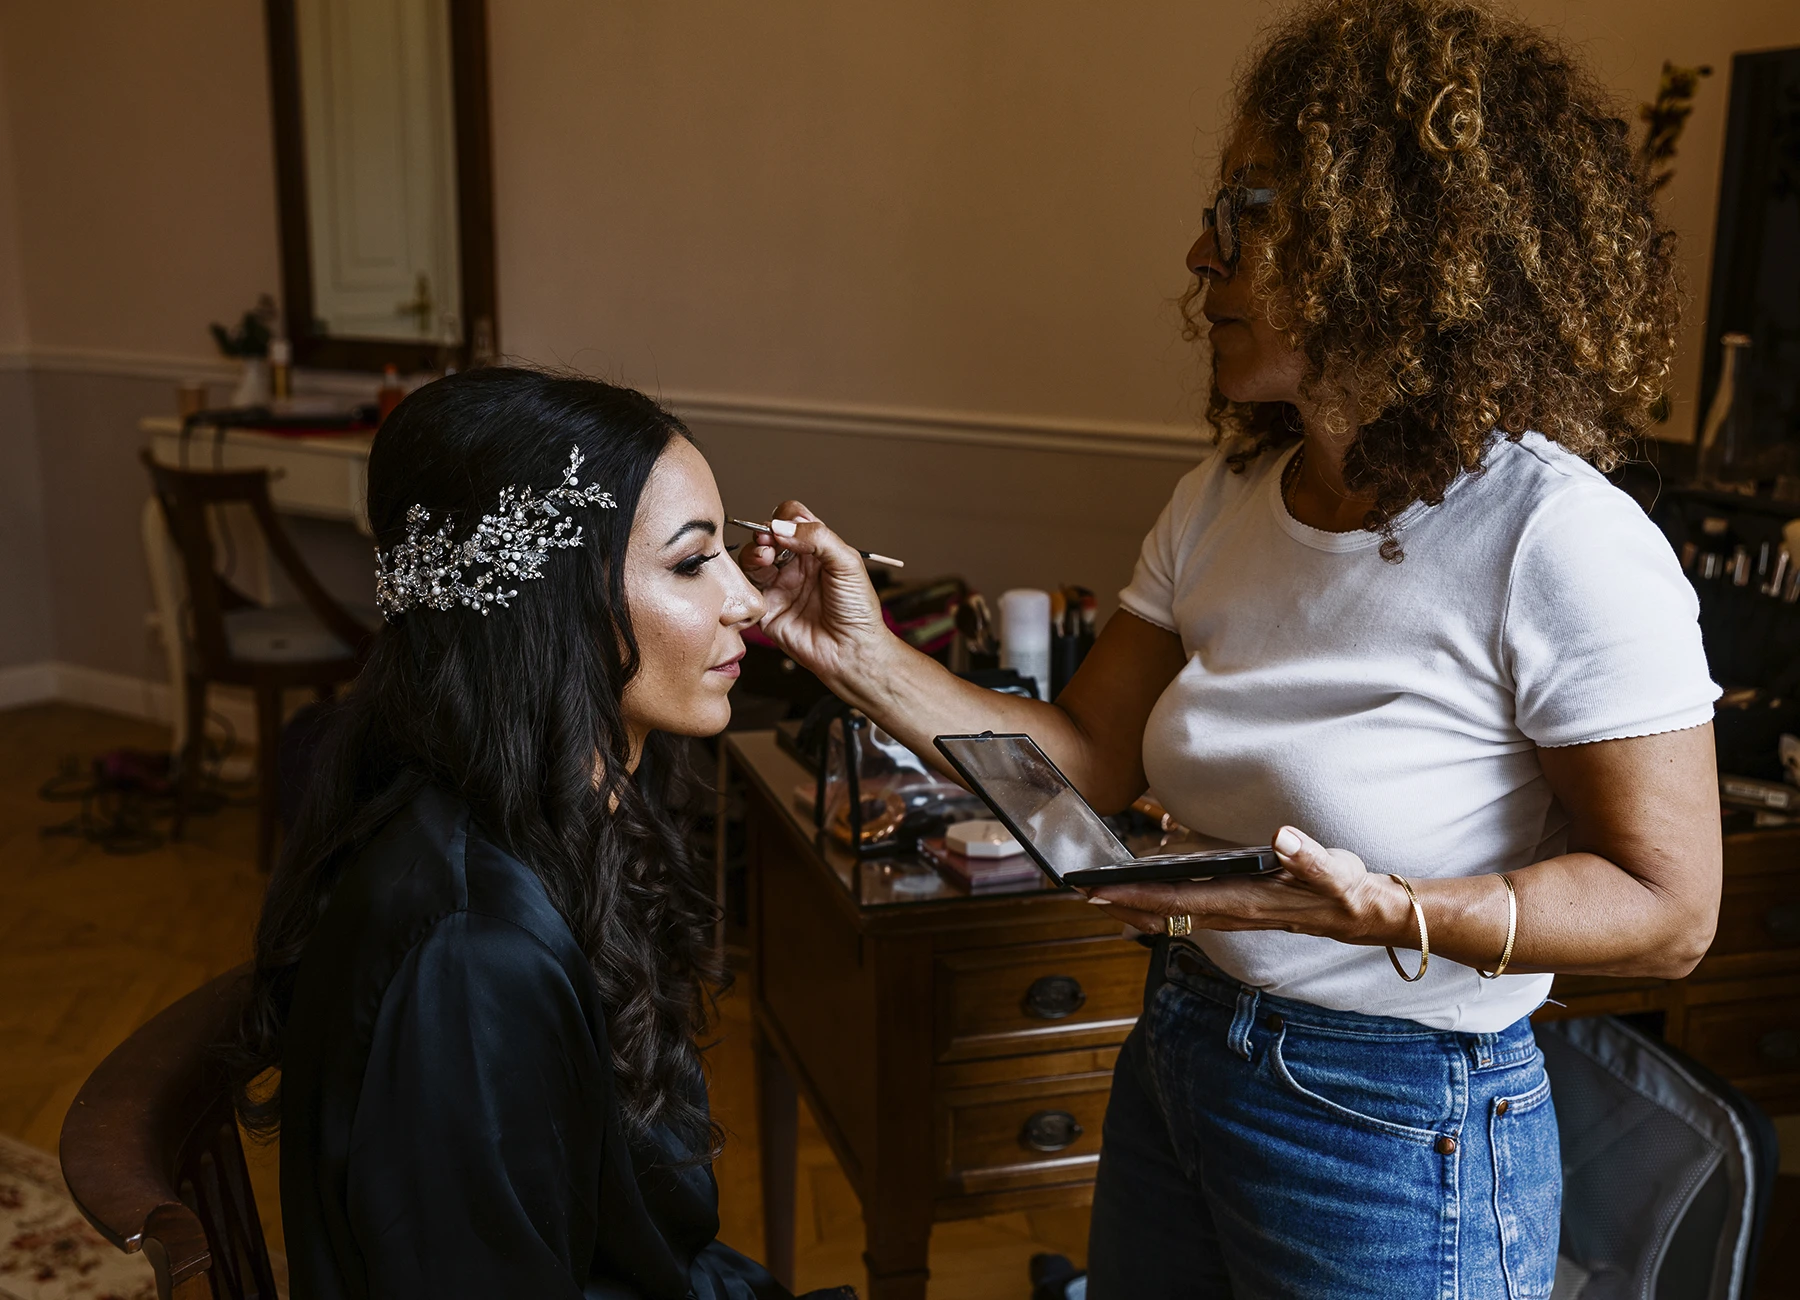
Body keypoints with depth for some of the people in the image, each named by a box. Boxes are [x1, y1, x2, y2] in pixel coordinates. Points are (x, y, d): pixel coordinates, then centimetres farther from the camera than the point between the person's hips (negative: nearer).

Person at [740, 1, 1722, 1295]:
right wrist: (863, 656, -11)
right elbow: (1088, 757, 0)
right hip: (1174, 1060, 6)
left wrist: (1391, 914, -30)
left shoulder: (1561, 546, -20)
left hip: (1397, 1139, -6)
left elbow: (1669, 908, -17)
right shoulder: (1225, 500, 0)